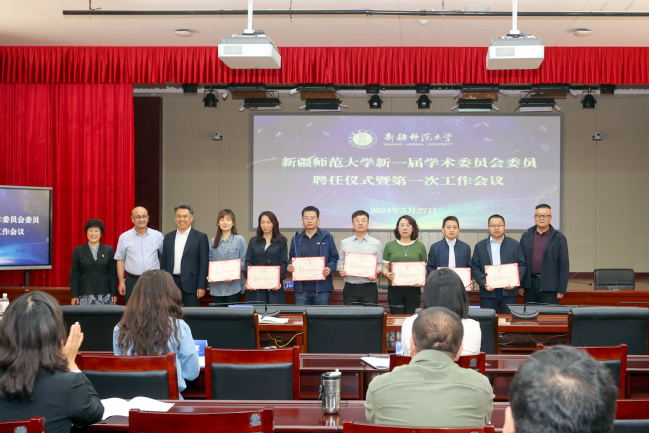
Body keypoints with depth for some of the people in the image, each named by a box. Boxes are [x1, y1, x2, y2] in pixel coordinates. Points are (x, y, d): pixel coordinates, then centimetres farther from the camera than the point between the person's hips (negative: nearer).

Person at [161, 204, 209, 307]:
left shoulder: (200, 237, 1)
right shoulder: (168, 237, 13)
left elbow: (204, 264, -3)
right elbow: (164, 263, 15)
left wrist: (202, 287, -10)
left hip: (191, 286, -3)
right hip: (171, 284, 4)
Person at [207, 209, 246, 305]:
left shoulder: (239, 240, 2)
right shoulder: (213, 241, 13)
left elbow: (243, 261, -2)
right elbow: (209, 262, 14)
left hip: (233, 286, -3)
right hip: (216, 286, 3)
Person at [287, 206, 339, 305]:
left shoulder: (327, 237, 6)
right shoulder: (296, 239, 13)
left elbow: (334, 257, 5)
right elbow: (291, 259, 18)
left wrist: (330, 268, -13)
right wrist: (289, 267, -3)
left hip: (321, 287, -2)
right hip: (301, 288, 2)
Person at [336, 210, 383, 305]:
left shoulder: (376, 243, 7)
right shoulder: (344, 243, 12)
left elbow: (380, 264, 6)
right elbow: (340, 262, 14)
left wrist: (376, 273, -14)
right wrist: (341, 271, -7)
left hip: (369, 288, -1)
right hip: (350, 287, 1)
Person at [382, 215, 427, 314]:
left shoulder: (420, 246, 9)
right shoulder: (389, 246, 9)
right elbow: (385, 266, 10)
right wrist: (387, 274, -12)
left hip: (413, 288, 0)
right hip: (394, 288, 0)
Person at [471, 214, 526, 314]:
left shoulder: (514, 245, 10)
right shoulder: (480, 246, 10)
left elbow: (521, 265, 8)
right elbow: (474, 268, 5)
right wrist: (483, 283, -10)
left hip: (508, 292, 0)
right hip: (488, 292, 0)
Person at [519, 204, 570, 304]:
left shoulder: (559, 238, 1)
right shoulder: (526, 236, 10)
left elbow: (564, 265, -1)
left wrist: (561, 290, -6)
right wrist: (520, 285, 6)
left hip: (549, 286, -3)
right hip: (530, 285, 3)